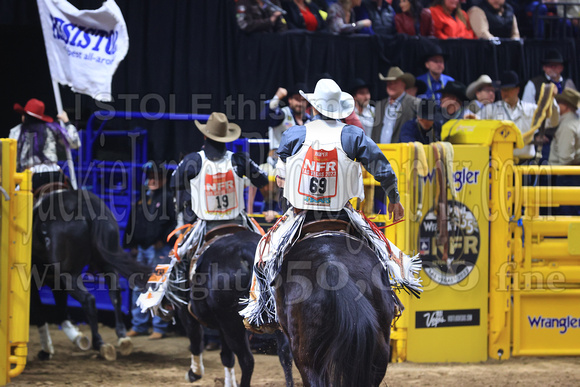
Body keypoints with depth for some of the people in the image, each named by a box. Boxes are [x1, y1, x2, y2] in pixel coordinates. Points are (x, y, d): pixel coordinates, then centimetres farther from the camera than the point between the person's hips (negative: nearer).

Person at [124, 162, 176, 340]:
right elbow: (132, 223, 20)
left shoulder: (168, 197, -2)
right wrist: (132, 244, 11)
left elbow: (173, 222, -8)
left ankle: (160, 327, -4)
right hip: (141, 249, 7)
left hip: (159, 249, -7)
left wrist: (162, 240, -14)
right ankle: (138, 325, 17)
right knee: (138, 287, 9)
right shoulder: (141, 198, 18)